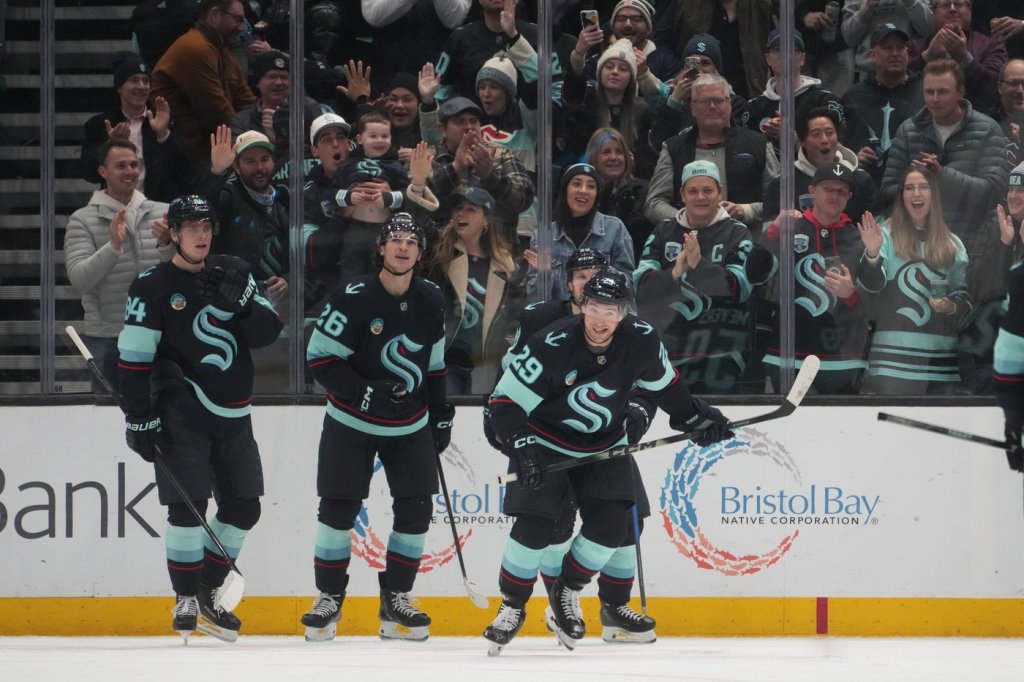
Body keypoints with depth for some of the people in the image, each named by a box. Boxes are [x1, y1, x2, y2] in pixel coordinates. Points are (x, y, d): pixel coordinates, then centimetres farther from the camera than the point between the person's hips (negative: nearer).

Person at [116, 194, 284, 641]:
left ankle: (208, 594, 20)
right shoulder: (152, 287, -6)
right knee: (188, 502, -13)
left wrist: (240, 300, -16)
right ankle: (187, 601, -4)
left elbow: (268, 332, 2)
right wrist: (139, 420, -12)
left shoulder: (233, 273, 8)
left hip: (233, 413, 5)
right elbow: (133, 357, -8)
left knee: (244, 505, 6)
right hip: (182, 410, -5)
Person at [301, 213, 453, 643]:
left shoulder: (430, 301, 0)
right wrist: (364, 394, -24)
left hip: (410, 427, 4)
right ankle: (329, 599, 9)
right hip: (351, 424, -4)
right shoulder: (354, 298, -17)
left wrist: (441, 415, 12)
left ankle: (395, 600, 11)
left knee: (416, 510, -1)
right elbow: (319, 359, -16)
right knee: (338, 509, -4)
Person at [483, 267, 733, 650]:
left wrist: (696, 417, 2)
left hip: (604, 445, 3)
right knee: (534, 526, -15)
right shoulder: (551, 347, -27)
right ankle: (512, 607, 4)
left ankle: (566, 593, 14)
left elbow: (663, 385, 6)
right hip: (546, 443, -3)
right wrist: (520, 447, -33)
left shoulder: (641, 342, -16)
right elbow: (505, 401, -22)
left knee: (611, 525, -10)